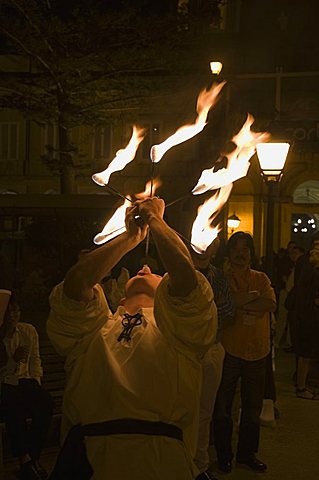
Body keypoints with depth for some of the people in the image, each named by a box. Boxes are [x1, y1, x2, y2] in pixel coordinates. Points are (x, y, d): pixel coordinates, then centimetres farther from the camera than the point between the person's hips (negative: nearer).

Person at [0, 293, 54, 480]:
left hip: (25, 381, 4)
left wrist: (36, 383, -1)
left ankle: (33, 456, -16)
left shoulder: (29, 330, 5)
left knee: (46, 401, -28)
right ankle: (25, 460, -24)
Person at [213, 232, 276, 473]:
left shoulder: (261, 278, 8)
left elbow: (271, 304, -9)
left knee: (253, 406, 13)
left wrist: (239, 304, -15)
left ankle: (247, 453, 28)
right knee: (223, 406, 7)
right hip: (229, 351, -3)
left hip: (257, 351, 3)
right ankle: (224, 454, 23)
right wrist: (252, 298, -15)